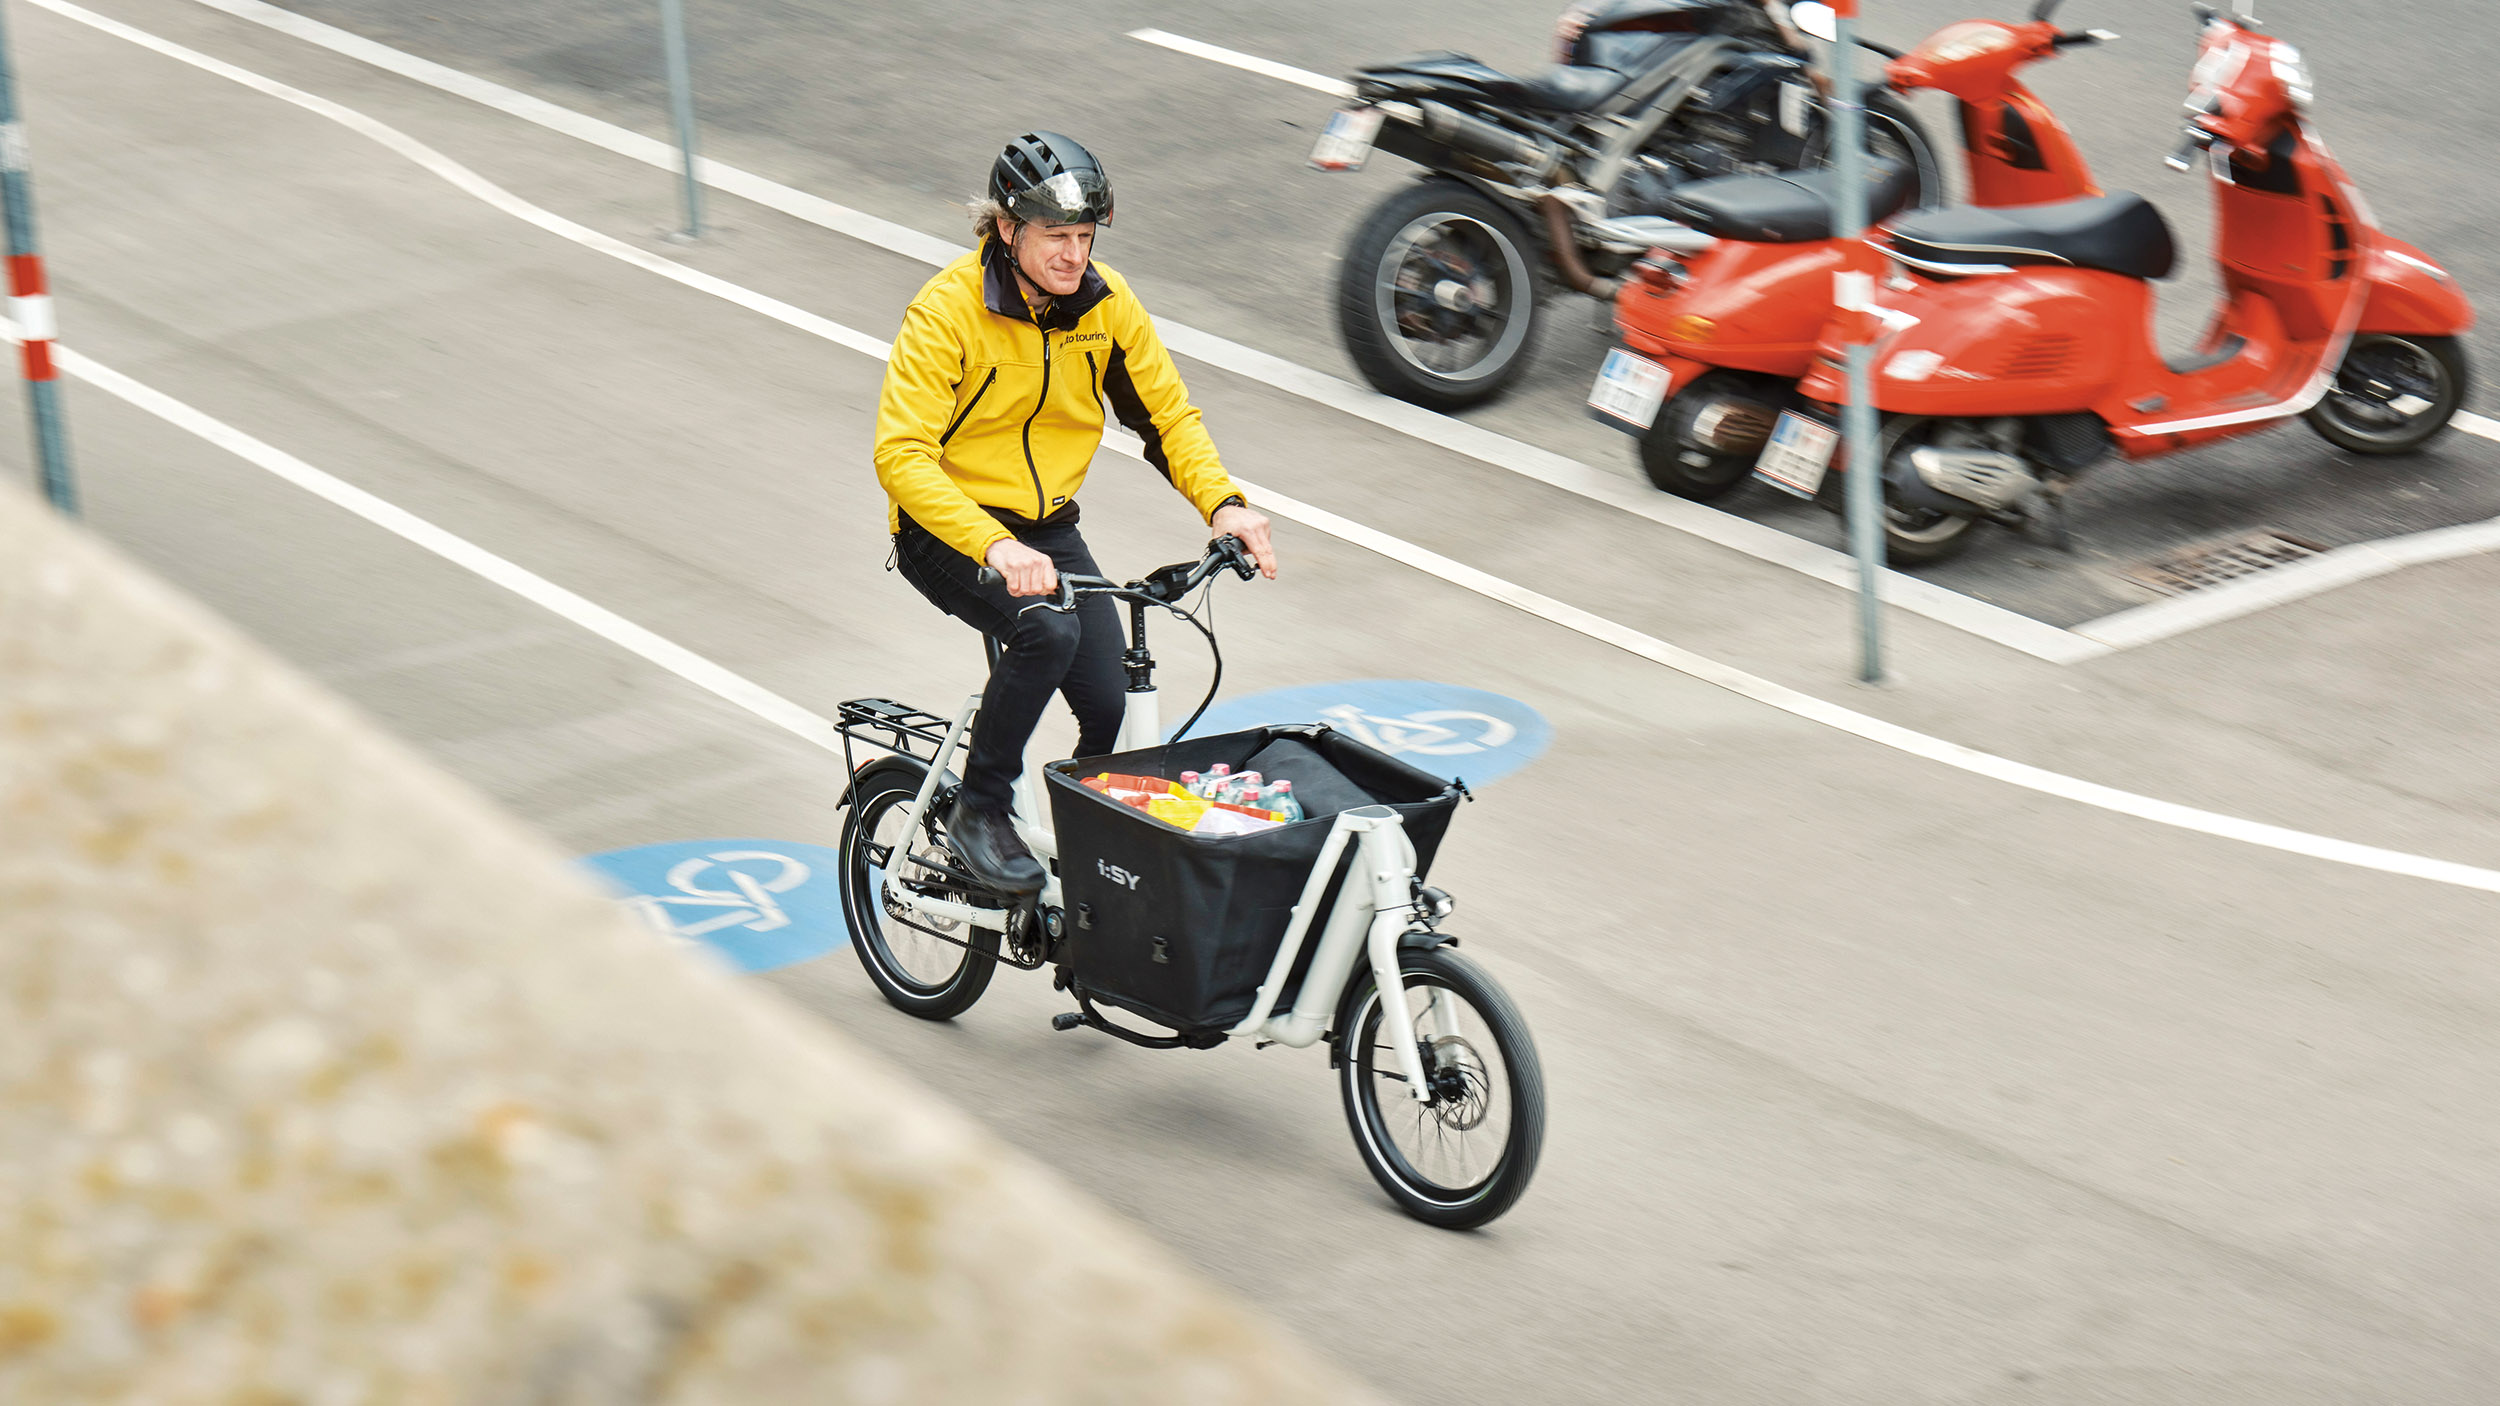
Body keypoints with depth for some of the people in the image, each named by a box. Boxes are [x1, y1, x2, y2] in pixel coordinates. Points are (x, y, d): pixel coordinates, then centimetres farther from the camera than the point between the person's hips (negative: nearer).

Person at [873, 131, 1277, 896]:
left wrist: (1222, 502, -16)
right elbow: (901, 455, -29)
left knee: (1115, 710, -10)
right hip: (947, 532, -5)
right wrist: (994, 547, -43)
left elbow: (1166, 414, 3)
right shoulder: (947, 310, -21)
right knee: (1049, 630, -32)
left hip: (1047, 529, 5)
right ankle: (980, 812, -13)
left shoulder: (1106, 301, -5)